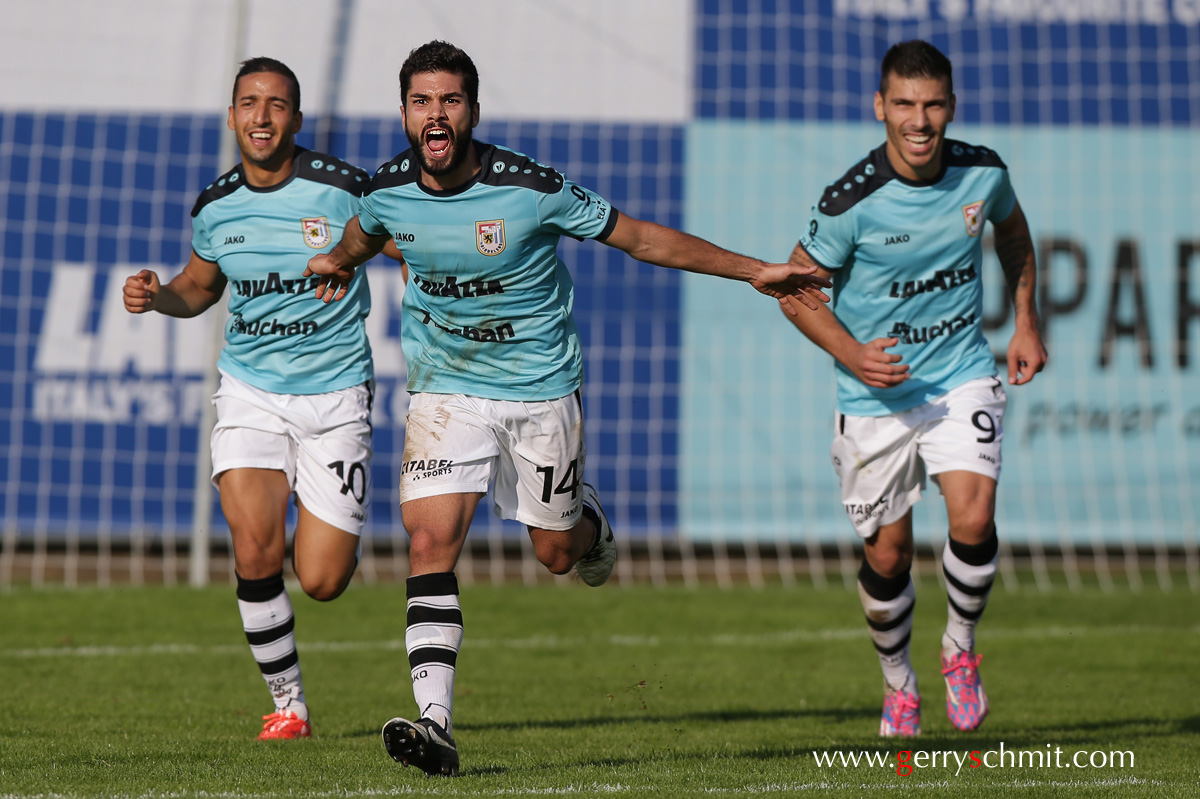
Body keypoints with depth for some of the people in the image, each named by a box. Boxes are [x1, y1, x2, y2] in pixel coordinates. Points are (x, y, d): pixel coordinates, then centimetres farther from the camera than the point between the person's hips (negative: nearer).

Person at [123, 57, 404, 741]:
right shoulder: (215, 208, 1)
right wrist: (158, 296, -2)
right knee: (256, 553, -18)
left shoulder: (342, 189, -10)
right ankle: (288, 703, 2)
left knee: (322, 581, -4)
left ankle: (326, 526, 36)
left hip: (335, 393, -2)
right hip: (250, 391, 2)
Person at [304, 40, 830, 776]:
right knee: (432, 540, -16)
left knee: (557, 551, 9)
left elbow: (640, 238, -11)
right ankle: (435, 723, -20)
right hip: (447, 387, 2)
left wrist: (754, 271, -10)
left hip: (541, 385, -2)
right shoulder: (388, 190, -10)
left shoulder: (531, 189, -21)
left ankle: (592, 522, 49)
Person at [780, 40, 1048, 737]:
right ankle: (899, 684, 33)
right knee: (887, 556, 6)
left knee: (973, 520, -20)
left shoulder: (983, 172, -8)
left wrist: (1027, 324, 11)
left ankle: (962, 649, 8)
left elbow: (1013, 232, 16)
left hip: (964, 376, 1)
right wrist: (851, 353, -21)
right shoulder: (852, 201, -19)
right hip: (877, 395, -1)